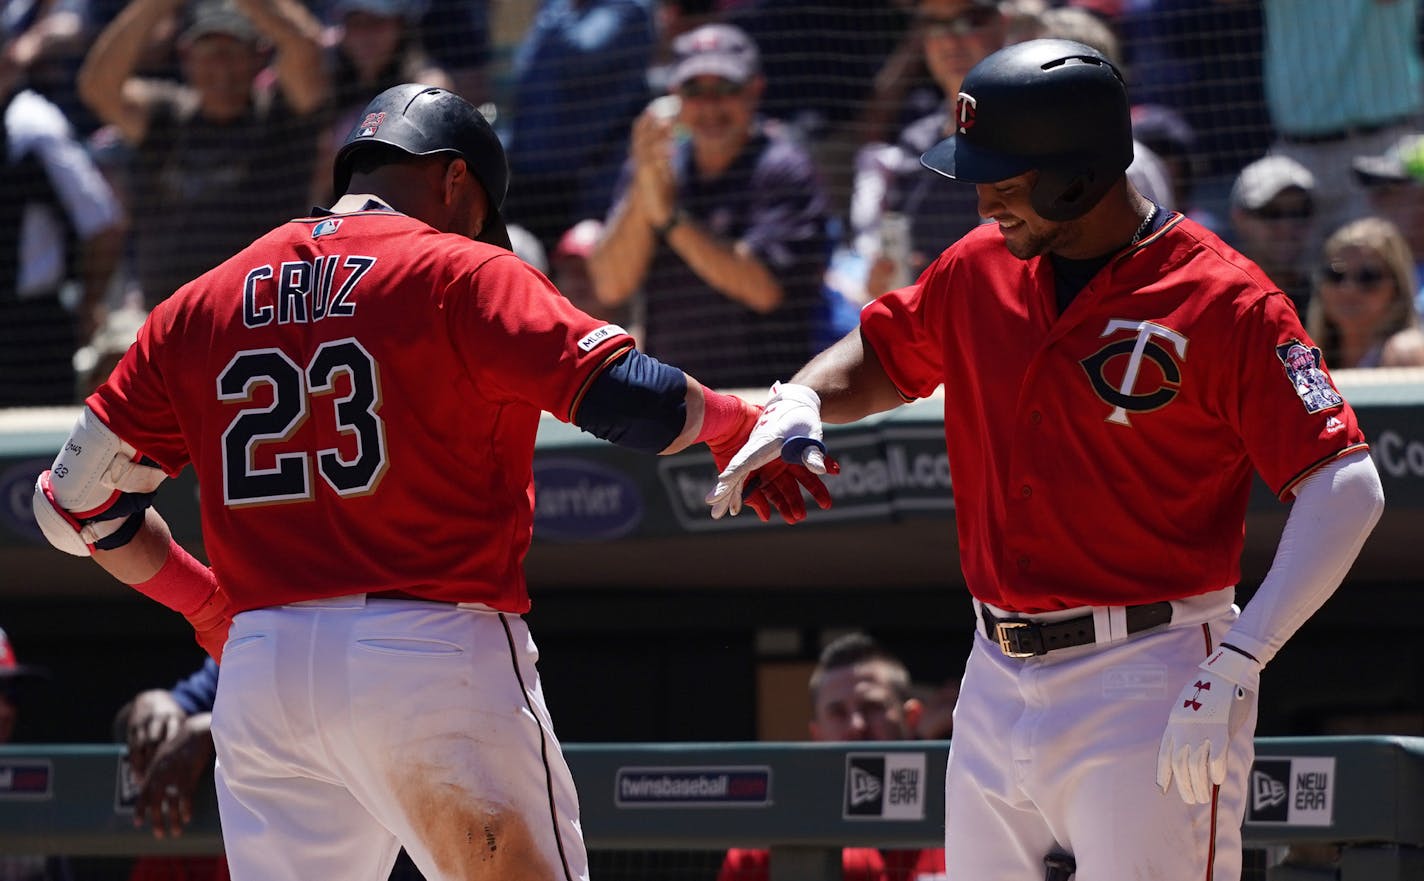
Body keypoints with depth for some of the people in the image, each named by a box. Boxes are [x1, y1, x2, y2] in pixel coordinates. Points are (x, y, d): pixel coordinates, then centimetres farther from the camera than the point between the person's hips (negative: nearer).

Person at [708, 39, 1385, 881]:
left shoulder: (1223, 299, -14)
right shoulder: (980, 268, 7)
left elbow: (1346, 490, -19)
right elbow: (877, 360, 26)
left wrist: (1233, 668, -27)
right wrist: (798, 404, 1)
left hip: (1146, 686, -7)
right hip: (997, 683, 7)